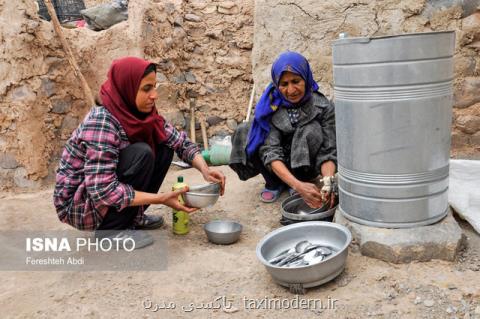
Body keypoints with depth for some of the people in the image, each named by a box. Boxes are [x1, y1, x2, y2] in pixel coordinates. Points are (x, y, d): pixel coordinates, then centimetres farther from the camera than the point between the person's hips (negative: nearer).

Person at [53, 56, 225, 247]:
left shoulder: (139, 113, -6)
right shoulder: (102, 123, -29)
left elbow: (180, 141, -1)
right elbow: (103, 191, -33)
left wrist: (205, 170, -19)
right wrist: (161, 199, -30)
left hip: (108, 188, 8)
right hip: (77, 204, -8)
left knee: (164, 147, -2)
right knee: (141, 153, -27)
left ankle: (133, 216, 6)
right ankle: (111, 229, -13)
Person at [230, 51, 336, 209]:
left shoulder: (323, 107, -20)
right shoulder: (269, 106, -20)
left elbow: (328, 152, -22)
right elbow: (270, 151, -29)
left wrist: (328, 180, -45)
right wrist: (297, 185, -45)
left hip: (306, 163, -1)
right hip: (280, 168, 1)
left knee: (311, 130, -31)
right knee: (243, 132, -22)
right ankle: (274, 184, -6)